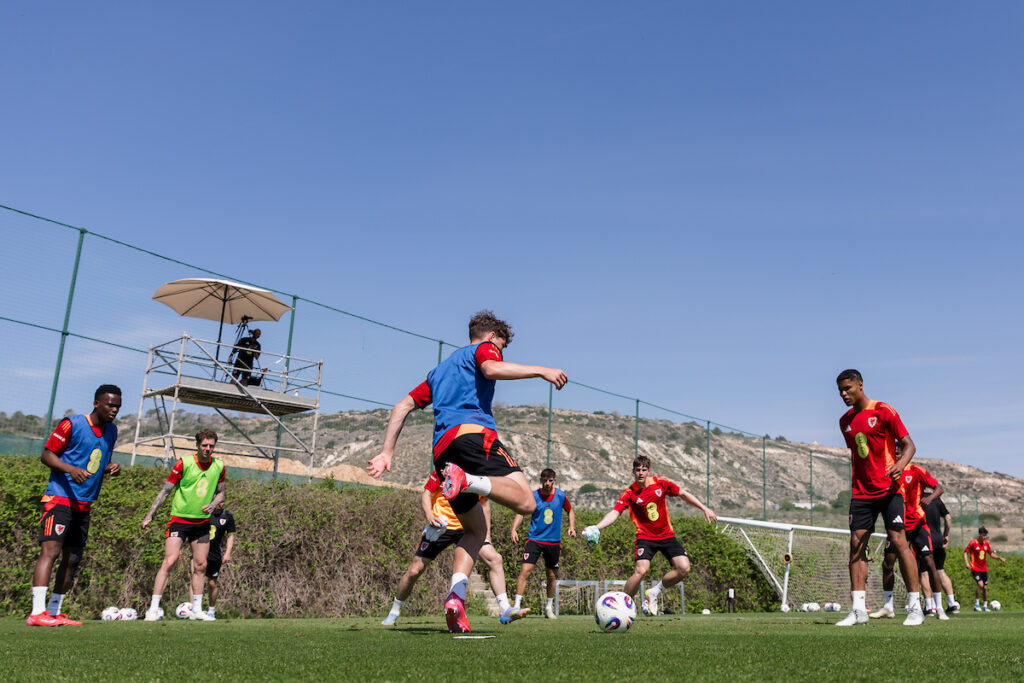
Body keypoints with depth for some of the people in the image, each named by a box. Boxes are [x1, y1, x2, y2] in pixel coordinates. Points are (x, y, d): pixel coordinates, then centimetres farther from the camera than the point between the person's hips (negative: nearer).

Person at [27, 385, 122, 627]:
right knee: (50, 550, -17)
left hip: (84, 505, 7)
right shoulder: (71, 424, -8)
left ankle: (54, 612, 17)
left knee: (72, 559, 8)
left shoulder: (111, 431, 12)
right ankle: (37, 612, -19)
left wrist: (110, 468, 1)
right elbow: (46, 454, -7)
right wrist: (71, 469, -23)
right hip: (59, 498, -7)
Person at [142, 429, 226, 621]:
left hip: (202, 522, 4)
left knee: (200, 566, 7)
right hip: (179, 519, -4)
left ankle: (196, 610, 17)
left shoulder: (219, 466, 1)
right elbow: (165, 491, -5)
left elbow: (220, 493, 14)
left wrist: (213, 505, -7)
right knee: (169, 561, -14)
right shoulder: (183, 463, -11)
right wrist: (149, 515, -8)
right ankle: (153, 609, -8)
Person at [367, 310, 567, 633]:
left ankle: (455, 597, -5)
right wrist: (540, 370, -10)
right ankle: (467, 480, -38)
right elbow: (492, 369, -10)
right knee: (525, 501, -19)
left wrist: (386, 453, 27)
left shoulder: (439, 370, 36)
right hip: (473, 431, -7)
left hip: (442, 448, 7)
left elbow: (403, 407, 29)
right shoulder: (485, 348, 16)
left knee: (475, 530, 16)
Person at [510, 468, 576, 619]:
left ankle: (549, 608, 28)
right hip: (534, 539, -2)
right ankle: (517, 605, -9)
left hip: (554, 541, 2)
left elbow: (570, 511, 15)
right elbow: (521, 512, -6)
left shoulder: (561, 495, 0)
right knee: (525, 571, -16)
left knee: (552, 576, 10)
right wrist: (514, 529, -22)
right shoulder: (533, 496, -5)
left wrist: (572, 527, 0)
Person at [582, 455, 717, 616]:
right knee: (641, 570, -26)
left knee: (684, 568, -13)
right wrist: (596, 527, -38)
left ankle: (653, 593, 8)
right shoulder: (629, 494, -11)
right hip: (645, 537, -3)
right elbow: (614, 513, -21)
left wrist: (704, 508, 9)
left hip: (667, 535, 4)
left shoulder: (661, 483, -5)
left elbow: (683, 494, 10)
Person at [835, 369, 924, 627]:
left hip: (888, 489, -5)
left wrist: (900, 465, -26)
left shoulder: (883, 411, -4)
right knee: (856, 544, -2)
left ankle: (915, 607, 1)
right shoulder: (845, 421, 13)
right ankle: (858, 609, 0)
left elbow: (908, 444, -7)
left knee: (898, 541, -9)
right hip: (861, 492, 5)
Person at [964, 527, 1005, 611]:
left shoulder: (986, 543, 8)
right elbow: (965, 552, -6)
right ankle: (976, 604, -9)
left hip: (984, 569, 6)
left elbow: (991, 554, 19)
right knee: (980, 584, -22)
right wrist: (967, 563, -18)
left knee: (985, 587, 5)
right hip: (975, 568, -6)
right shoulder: (973, 543, -8)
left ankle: (985, 606, 19)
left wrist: (999, 558, 2)